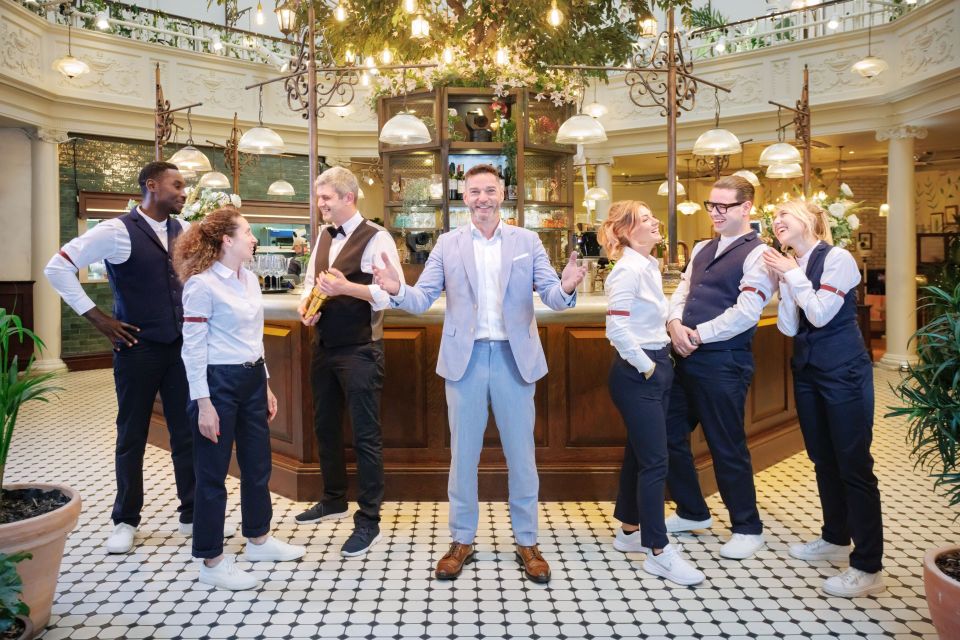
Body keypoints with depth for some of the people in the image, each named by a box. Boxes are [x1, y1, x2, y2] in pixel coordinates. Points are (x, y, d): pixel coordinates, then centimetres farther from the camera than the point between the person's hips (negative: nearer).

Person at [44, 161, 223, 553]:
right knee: (132, 437, 9)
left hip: (181, 346, 4)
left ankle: (192, 514, 21)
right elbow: (57, 267, -9)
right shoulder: (117, 231, -10)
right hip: (138, 348, -4)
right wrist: (96, 318, -10)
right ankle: (126, 521, 25)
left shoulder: (183, 231, 5)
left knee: (187, 432, 8)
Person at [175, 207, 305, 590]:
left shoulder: (249, 279, 9)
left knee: (258, 464, 17)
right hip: (218, 383, -8)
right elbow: (193, 347, -15)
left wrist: (265, 385, 17)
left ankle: (258, 540, 35)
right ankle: (212, 561, 16)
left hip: (252, 379, 8)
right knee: (212, 473, 3)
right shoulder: (202, 284, -14)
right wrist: (203, 403, -17)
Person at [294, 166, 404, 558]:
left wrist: (347, 287, -30)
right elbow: (311, 280, 16)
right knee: (325, 425, 19)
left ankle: (368, 521, 12)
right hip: (324, 345, 8)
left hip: (359, 349, -8)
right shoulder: (323, 236, 11)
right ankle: (333, 500, 38)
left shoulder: (376, 239, -12)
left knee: (365, 434, 0)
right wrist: (305, 306, -4)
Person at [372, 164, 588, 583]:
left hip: (514, 357, 0)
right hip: (465, 358, 1)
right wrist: (398, 290, -23)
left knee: (521, 454, 9)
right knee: (463, 453, 10)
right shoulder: (447, 245, 4)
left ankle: (526, 542, 25)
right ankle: (462, 540, 26)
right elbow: (422, 300, -1)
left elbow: (551, 297, -4)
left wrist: (566, 288, -28)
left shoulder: (528, 242, 3)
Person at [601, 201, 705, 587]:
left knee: (639, 454, 16)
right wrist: (645, 366, -16)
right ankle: (658, 553, 4)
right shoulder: (628, 269, -16)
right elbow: (617, 327, -24)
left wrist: (660, 362, 12)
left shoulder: (649, 266, 13)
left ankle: (629, 531, 30)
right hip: (637, 373, -9)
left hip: (655, 367, 9)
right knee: (654, 462, -5)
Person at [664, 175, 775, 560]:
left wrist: (698, 335, -14)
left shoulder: (757, 254, -8)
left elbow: (745, 313, -18)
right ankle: (692, 512, 33)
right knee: (670, 435, 13)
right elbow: (681, 292, 12)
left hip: (723, 362, -8)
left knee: (727, 447, 3)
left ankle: (747, 528, 23)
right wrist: (675, 325, -7)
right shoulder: (702, 249, 16)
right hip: (687, 357, 8)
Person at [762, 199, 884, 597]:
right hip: (808, 371, 7)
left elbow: (821, 314, -19)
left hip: (844, 372, -7)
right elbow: (789, 327, -1)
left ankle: (868, 567, 4)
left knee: (853, 464, -4)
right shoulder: (792, 267, 6)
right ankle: (835, 538, 34)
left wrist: (793, 275, -15)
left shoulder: (837, 258, -12)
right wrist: (785, 282, -10)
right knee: (823, 460, 17)